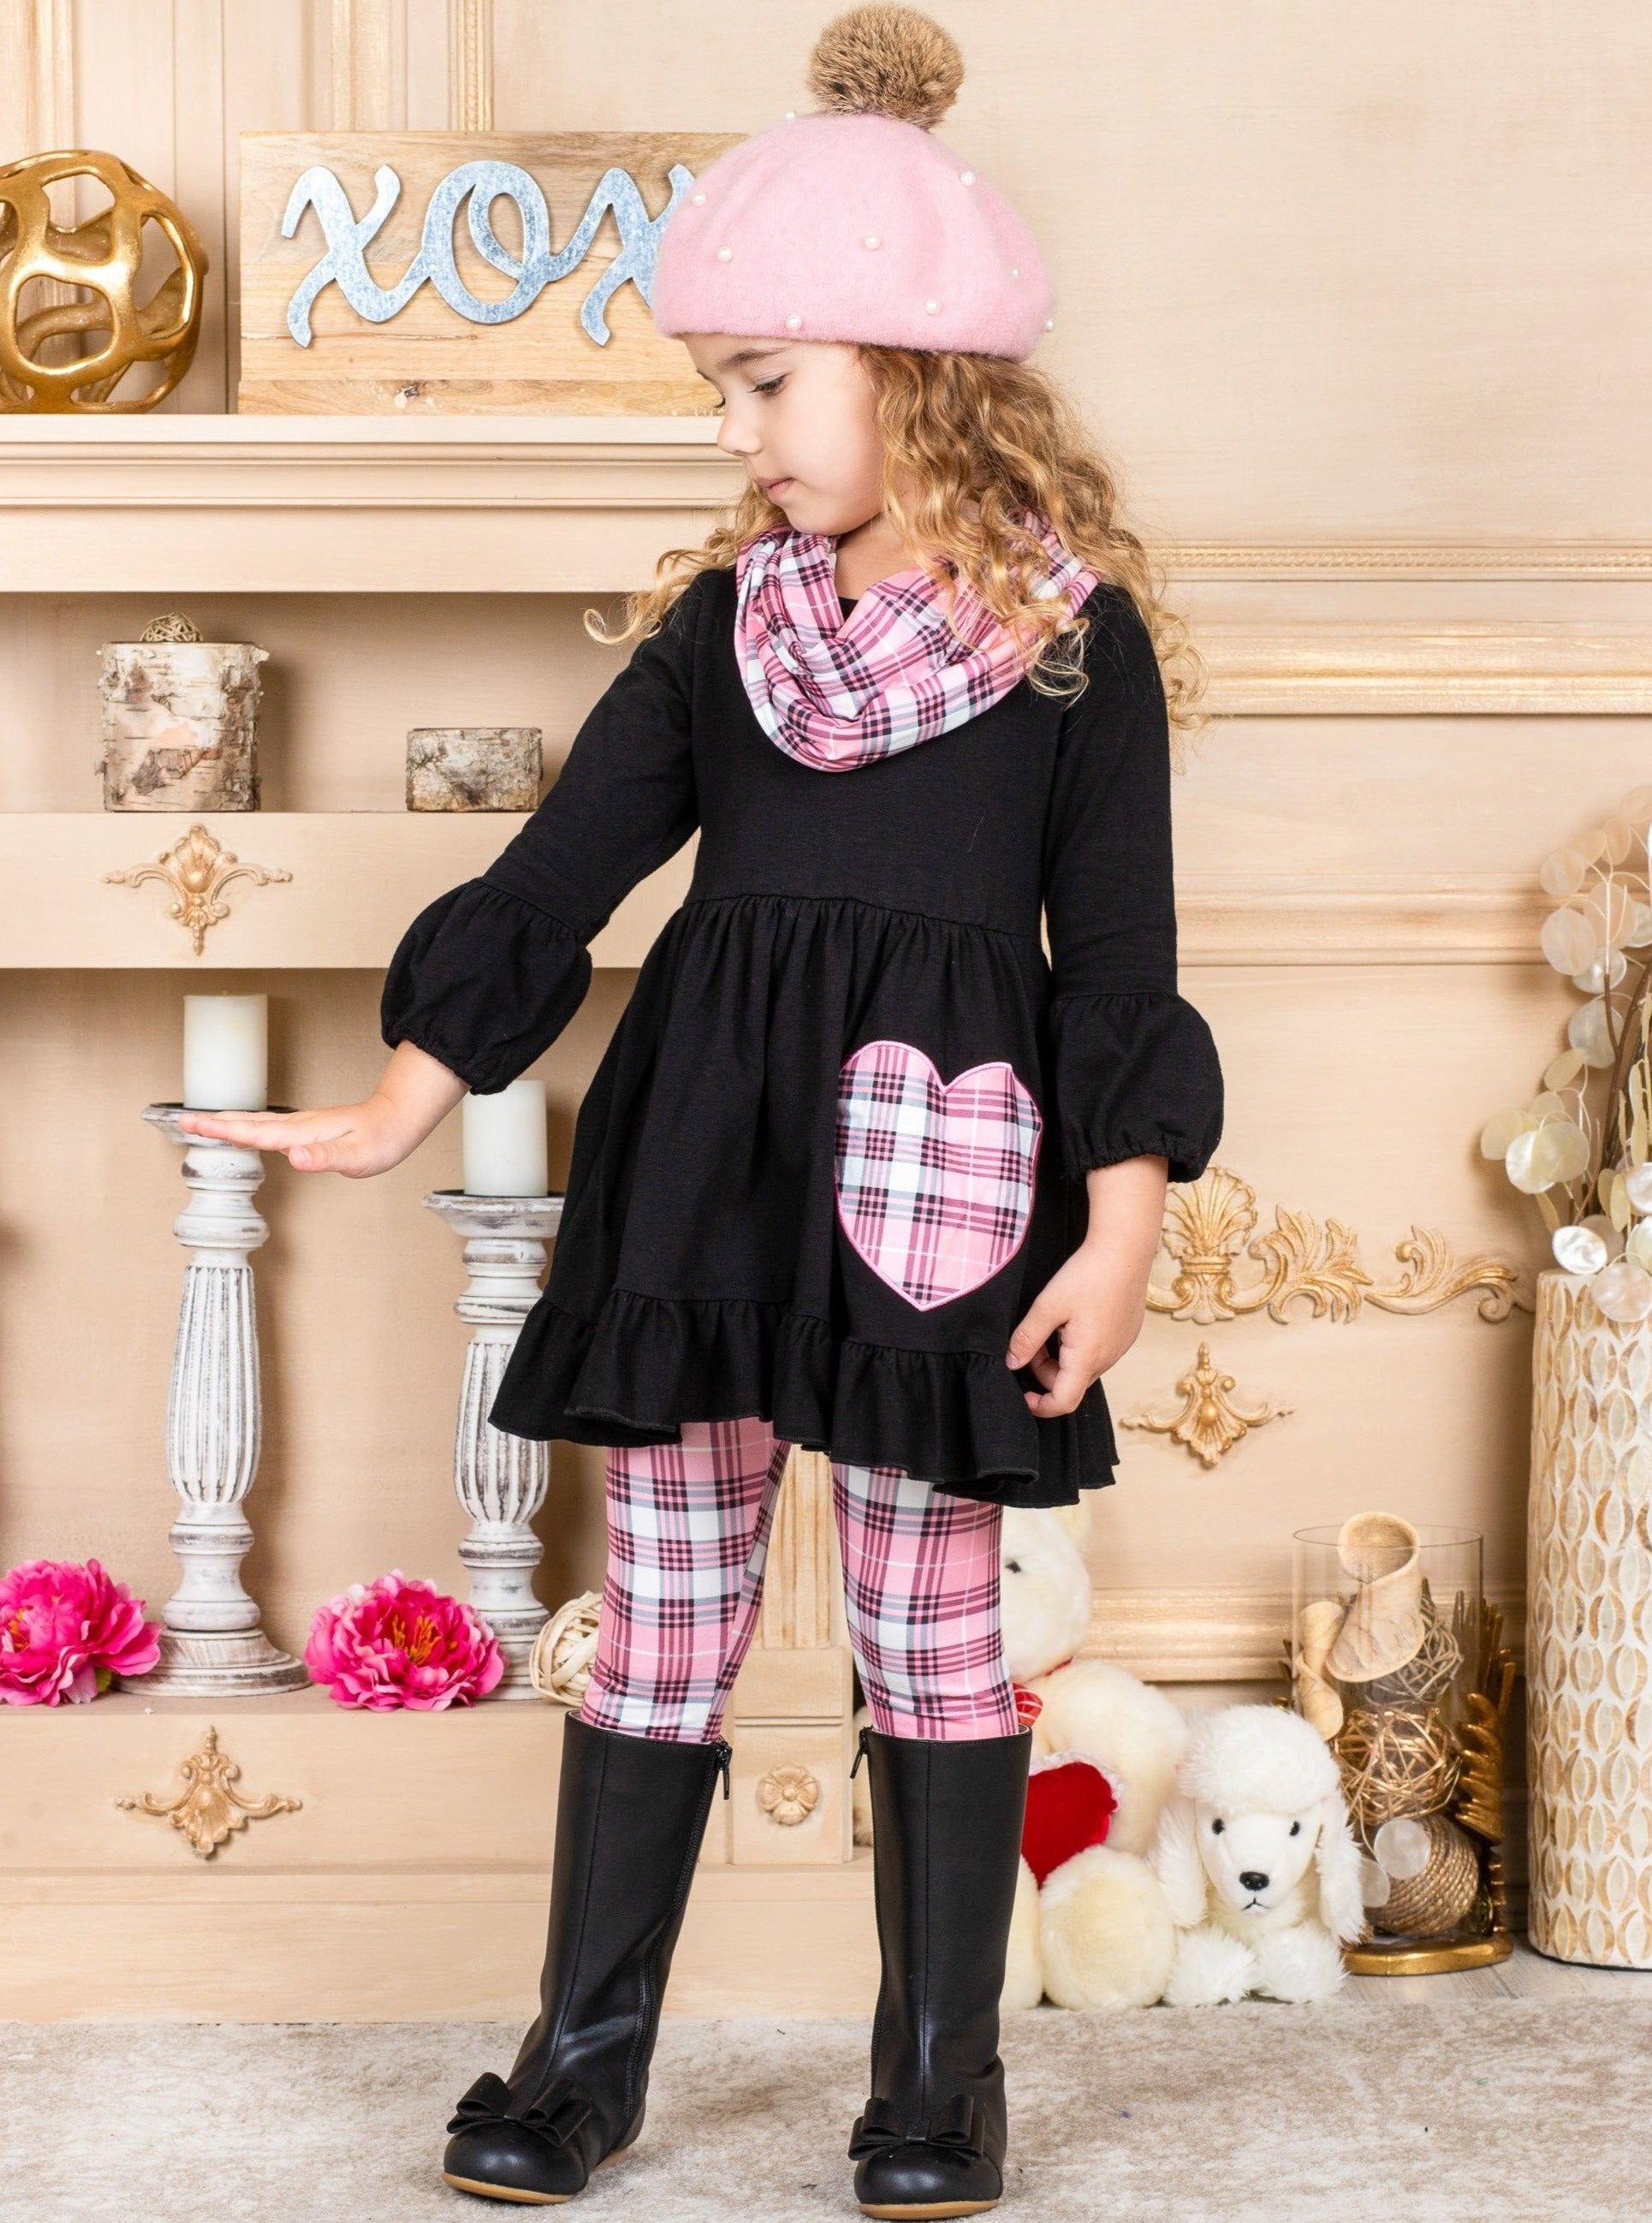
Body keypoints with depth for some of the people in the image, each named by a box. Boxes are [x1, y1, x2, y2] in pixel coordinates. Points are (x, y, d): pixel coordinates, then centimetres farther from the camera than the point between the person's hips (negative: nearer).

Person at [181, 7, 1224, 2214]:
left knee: (931, 1617, 3)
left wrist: (1123, 1220, -9)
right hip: (699, 1165, 4)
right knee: (663, 1602, 8)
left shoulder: (1075, 628, -2)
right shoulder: (720, 616, 8)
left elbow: (1121, 951, -2)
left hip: (939, 1189, -3)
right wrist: (404, 1098, -4)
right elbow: (562, 870, 5)